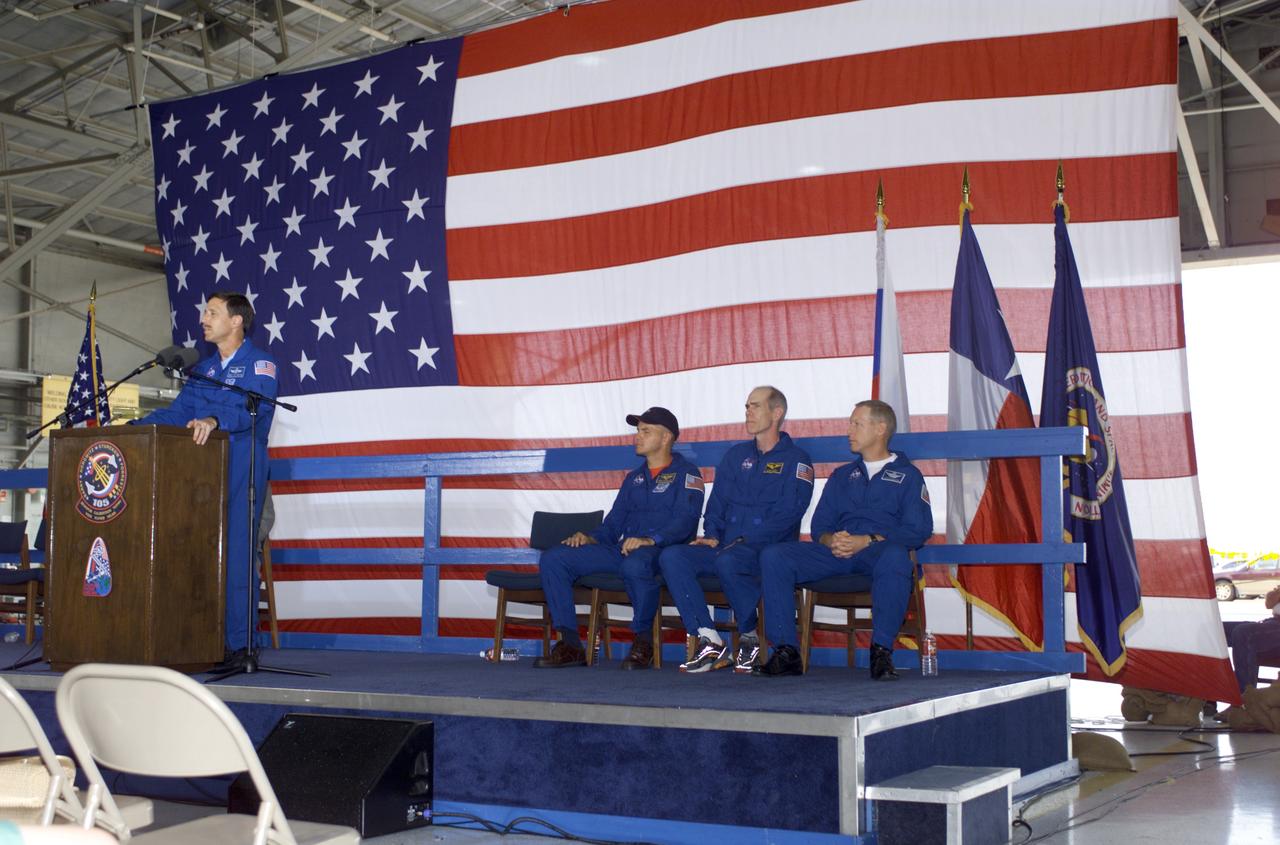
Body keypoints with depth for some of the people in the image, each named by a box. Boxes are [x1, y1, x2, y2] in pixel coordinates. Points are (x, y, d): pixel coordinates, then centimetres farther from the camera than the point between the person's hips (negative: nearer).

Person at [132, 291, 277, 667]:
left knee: (235, 554, -10)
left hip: (241, 472, -7)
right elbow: (176, 413, 19)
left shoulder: (259, 363, -2)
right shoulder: (203, 369, 22)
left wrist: (214, 420, -37)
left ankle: (238, 643, -7)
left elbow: (255, 406, -20)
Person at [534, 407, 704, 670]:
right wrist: (590, 538, 3)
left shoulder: (685, 473, 5)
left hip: (662, 550, -7)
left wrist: (650, 539, -28)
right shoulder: (633, 478, 28)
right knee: (552, 558, -10)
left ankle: (643, 641, -21)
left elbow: (686, 519, -12)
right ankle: (571, 644, -13)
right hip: (622, 549, 7)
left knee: (635, 563, -44)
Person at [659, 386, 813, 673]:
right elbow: (716, 504, 20)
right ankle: (710, 642, -26)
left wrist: (746, 541, -18)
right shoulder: (735, 456, 22)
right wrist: (712, 535, -1)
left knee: (727, 560, -38)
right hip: (725, 548, 6)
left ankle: (749, 637, -17)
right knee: (671, 556, -20)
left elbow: (789, 513, -9)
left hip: (769, 551, -6)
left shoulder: (796, 460, 3)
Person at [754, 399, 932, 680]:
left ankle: (881, 651, -33)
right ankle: (786, 651, -21)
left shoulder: (907, 475, 14)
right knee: (773, 556, -19)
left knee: (895, 556, -42)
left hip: (879, 551, -4)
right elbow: (819, 525, 20)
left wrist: (869, 540, -15)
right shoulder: (842, 476, 28)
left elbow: (919, 530, 0)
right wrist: (831, 540, -7)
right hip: (837, 552, 5)